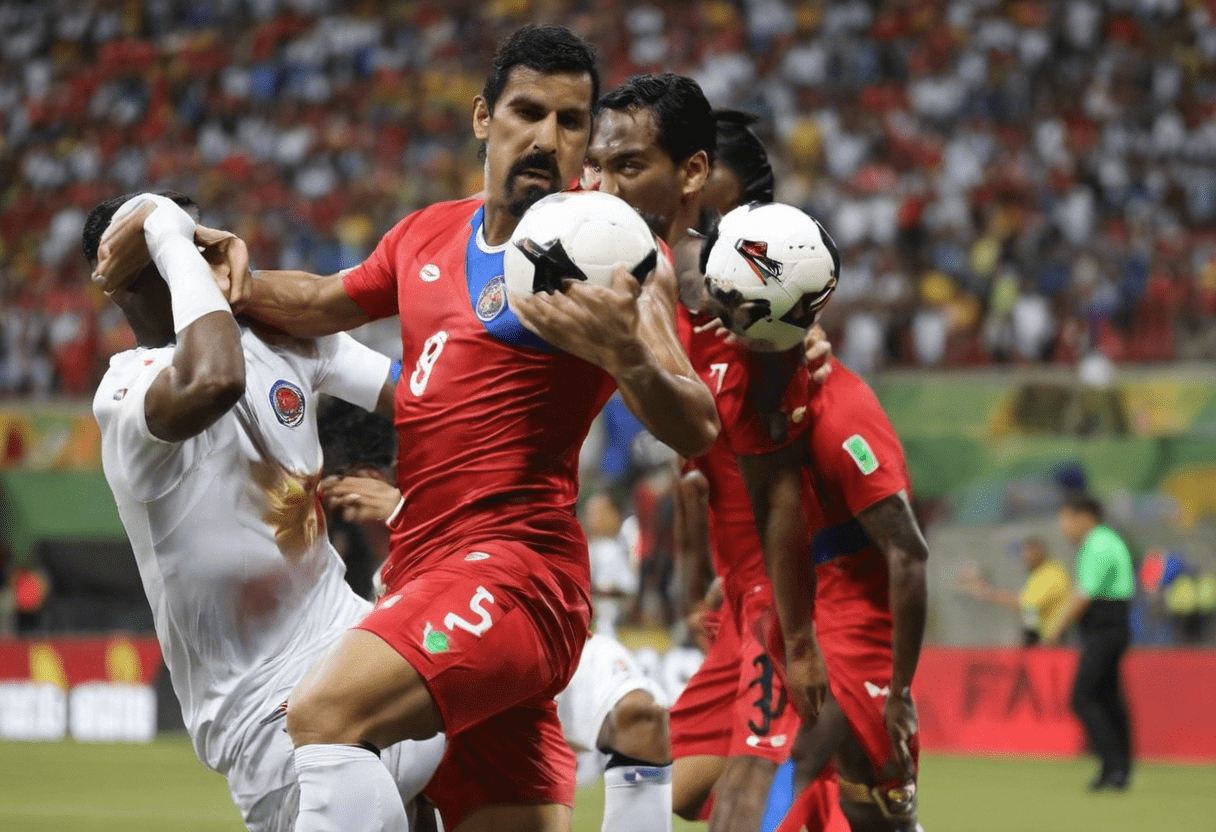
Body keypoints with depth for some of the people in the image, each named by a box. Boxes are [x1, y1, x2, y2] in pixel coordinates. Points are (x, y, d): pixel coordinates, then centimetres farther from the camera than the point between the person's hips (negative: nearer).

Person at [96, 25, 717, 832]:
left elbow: (695, 430, -14)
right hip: (425, 569, 7)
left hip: (513, 573, -7)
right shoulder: (427, 236, 17)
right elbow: (320, 304, 36)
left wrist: (628, 356, -33)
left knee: (321, 716, -29)